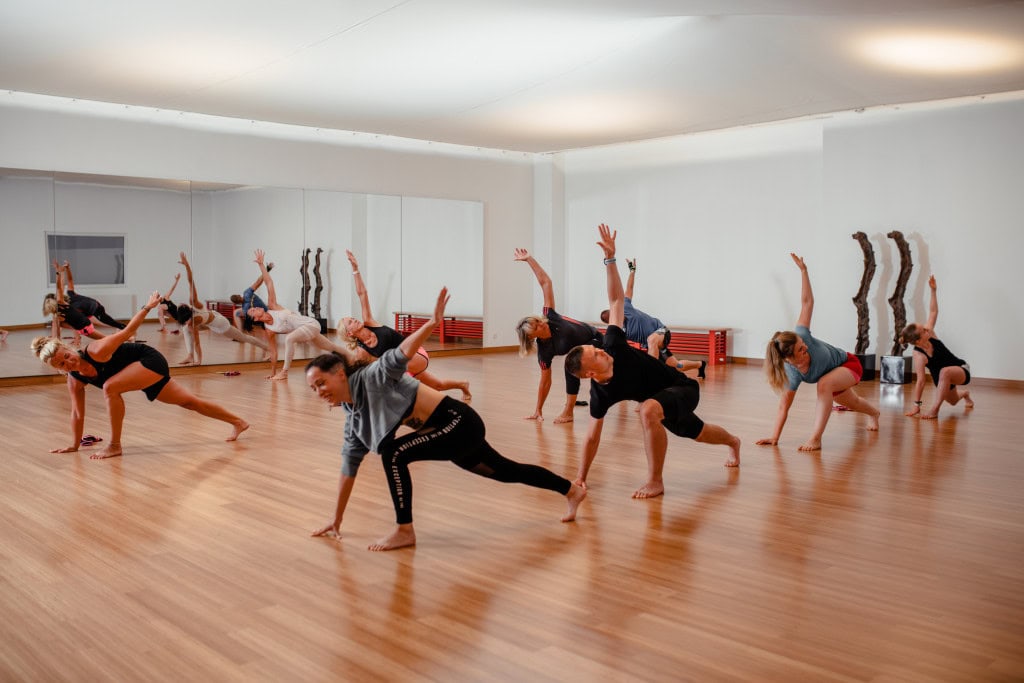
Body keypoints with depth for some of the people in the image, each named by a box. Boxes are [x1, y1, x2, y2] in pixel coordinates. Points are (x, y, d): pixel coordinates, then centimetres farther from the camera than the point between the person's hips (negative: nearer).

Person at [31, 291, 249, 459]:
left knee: (110, 387, -28)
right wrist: (74, 445, 5)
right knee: (188, 402, 15)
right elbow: (77, 413, 2)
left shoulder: (96, 351, -29)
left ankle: (115, 446, -14)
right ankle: (237, 422, 28)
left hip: (150, 360, -8)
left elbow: (127, 331, -20)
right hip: (141, 374, 8)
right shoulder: (74, 381, -9)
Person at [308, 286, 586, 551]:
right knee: (506, 471, 24)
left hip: (459, 421, -10)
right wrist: (337, 519, 14)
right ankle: (572, 490, 45)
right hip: (450, 429, 10)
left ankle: (404, 530, -7)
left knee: (393, 452, -23)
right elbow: (350, 465, 12)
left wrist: (433, 322, -50)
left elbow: (400, 355, -33)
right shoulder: (352, 415, 6)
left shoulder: (369, 378, -18)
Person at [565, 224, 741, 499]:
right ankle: (734, 443, 68)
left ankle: (655, 482, -22)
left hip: (683, 389, -4)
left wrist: (610, 258, -29)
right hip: (666, 398, 4)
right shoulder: (600, 394, -23)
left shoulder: (612, 345, -29)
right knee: (698, 434, 30)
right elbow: (592, 436, -13)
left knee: (648, 410, -36)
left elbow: (616, 301, -22)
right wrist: (581, 477, -15)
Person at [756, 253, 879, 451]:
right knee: (852, 403, 31)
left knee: (824, 384, -35)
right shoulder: (793, 375, -34)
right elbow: (783, 407, -29)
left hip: (848, 364, -2)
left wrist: (803, 270, -32)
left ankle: (816, 438, -28)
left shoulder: (800, 336, -37)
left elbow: (807, 302, -30)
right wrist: (774, 438, -35)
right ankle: (873, 413, 70)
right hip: (832, 375, 2)